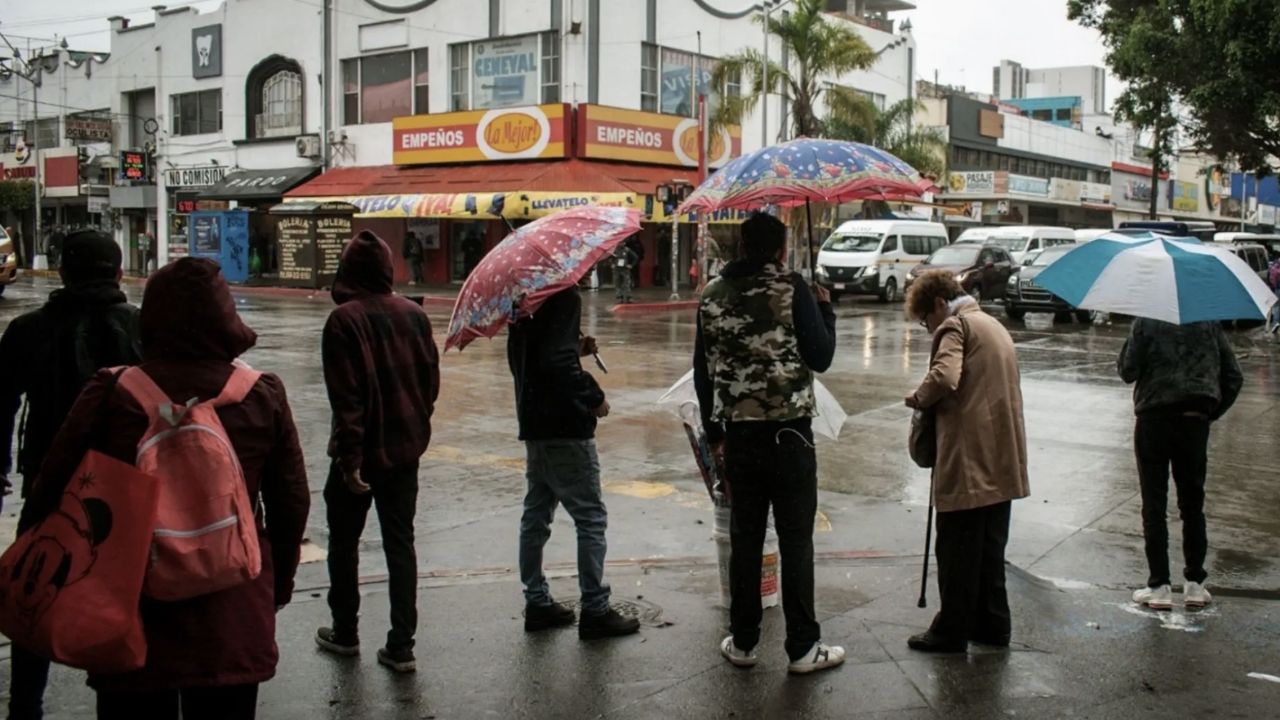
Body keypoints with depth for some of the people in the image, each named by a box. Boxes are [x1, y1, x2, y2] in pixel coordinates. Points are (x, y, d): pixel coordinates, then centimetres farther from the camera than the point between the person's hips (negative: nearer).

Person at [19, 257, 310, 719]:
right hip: (233, 625, 1)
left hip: (131, 617, -1)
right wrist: (279, 583, 16)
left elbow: (51, 496, -7)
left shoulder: (111, 394, -11)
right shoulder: (263, 396, -7)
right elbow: (292, 504, 0)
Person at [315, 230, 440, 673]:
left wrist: (350, 457, -17)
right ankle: (401, 647, 9)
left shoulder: (344, 320, -14)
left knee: (343, 542, 15)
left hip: (361, 452, -4)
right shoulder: (414, 315, 2)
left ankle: (345, 633, 27)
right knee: (400, 544, 9)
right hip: (405, 449, 4)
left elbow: (347, 396, -18)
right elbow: (431, 380, 7)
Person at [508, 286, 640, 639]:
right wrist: (595, 397, -16)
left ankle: (537, 603, 22)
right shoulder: (564, 295, -17)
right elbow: (558, 362, -27)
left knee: (536, 516, 14)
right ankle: (595, 610, 3)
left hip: (534, 424, 9)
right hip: (565, 428, -9)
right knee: (591, 517, -1)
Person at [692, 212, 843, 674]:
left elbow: (703, 371, 10)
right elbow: (820, 357, -8)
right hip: (788, 432, -4)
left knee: (744, 539, 12)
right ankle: (802, 647, 10)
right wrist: (826, 309, 8)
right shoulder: (792, 288, -9)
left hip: (738, 433, 4)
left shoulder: (712, 296, 6)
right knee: (795, 541, 3)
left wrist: (714, 431, 19)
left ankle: (742, 643, 19)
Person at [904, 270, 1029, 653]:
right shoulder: (995, 326, 20)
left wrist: (919, 398, -8)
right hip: (1002, 460, 9)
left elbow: (944, 377, -26)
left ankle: (952, 631, 8)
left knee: (956, 551, 1)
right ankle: (992, 624, 24)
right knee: (990, 548, 17)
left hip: (968, 461, -9)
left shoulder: (956, 326, -9)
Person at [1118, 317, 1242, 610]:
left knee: (1154, 506, 3)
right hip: (1195, 421, 3)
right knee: (1192, 504, 14)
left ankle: (1159, 586, 3)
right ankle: (1195, 584, 17)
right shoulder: (1210, 323, 5)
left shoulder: (1146, 322, -5)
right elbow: (1234, 377, 4)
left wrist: (1126, 350, 8)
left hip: (1154, 419, -3)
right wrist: (1212, 412, 12)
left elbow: (1128, 372, -9)